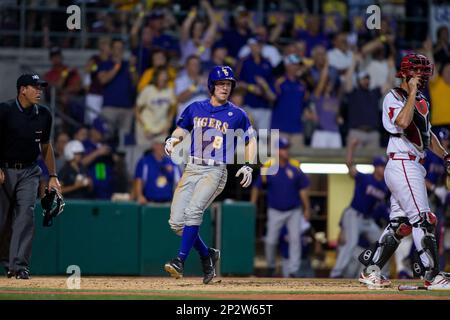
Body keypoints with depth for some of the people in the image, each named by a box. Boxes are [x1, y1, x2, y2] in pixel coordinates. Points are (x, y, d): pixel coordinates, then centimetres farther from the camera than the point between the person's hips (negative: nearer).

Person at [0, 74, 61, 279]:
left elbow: (46, 146, 14)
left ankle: (19, 266, -12)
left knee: (25, 214, -12)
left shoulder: (44, 115, 4)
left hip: (29, 172, 3)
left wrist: (53, 175, 11)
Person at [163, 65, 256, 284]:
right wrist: (172, 139, -3)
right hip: (191, 169, 4)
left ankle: (180, 260, -28)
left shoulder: (237, 115, 5)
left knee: (193, 211, -27)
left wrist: (248, 166, -1)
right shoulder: (195, 108, 11)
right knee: (176, 222, -3)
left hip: (215, 172, -4)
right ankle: (207, 255, 19)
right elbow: (182, 129, 21)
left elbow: (251, 140, 13)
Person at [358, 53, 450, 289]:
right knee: (423, 220, -13)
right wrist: (412, 92, -20)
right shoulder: (394, 97, -8)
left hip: (414, 167, 9)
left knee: (399, 224, 9)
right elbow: (403, 122, -28)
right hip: (402, 165, -9)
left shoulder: (422, 102, 20)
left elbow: (427, 134, 28)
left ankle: (370, 272, 14)